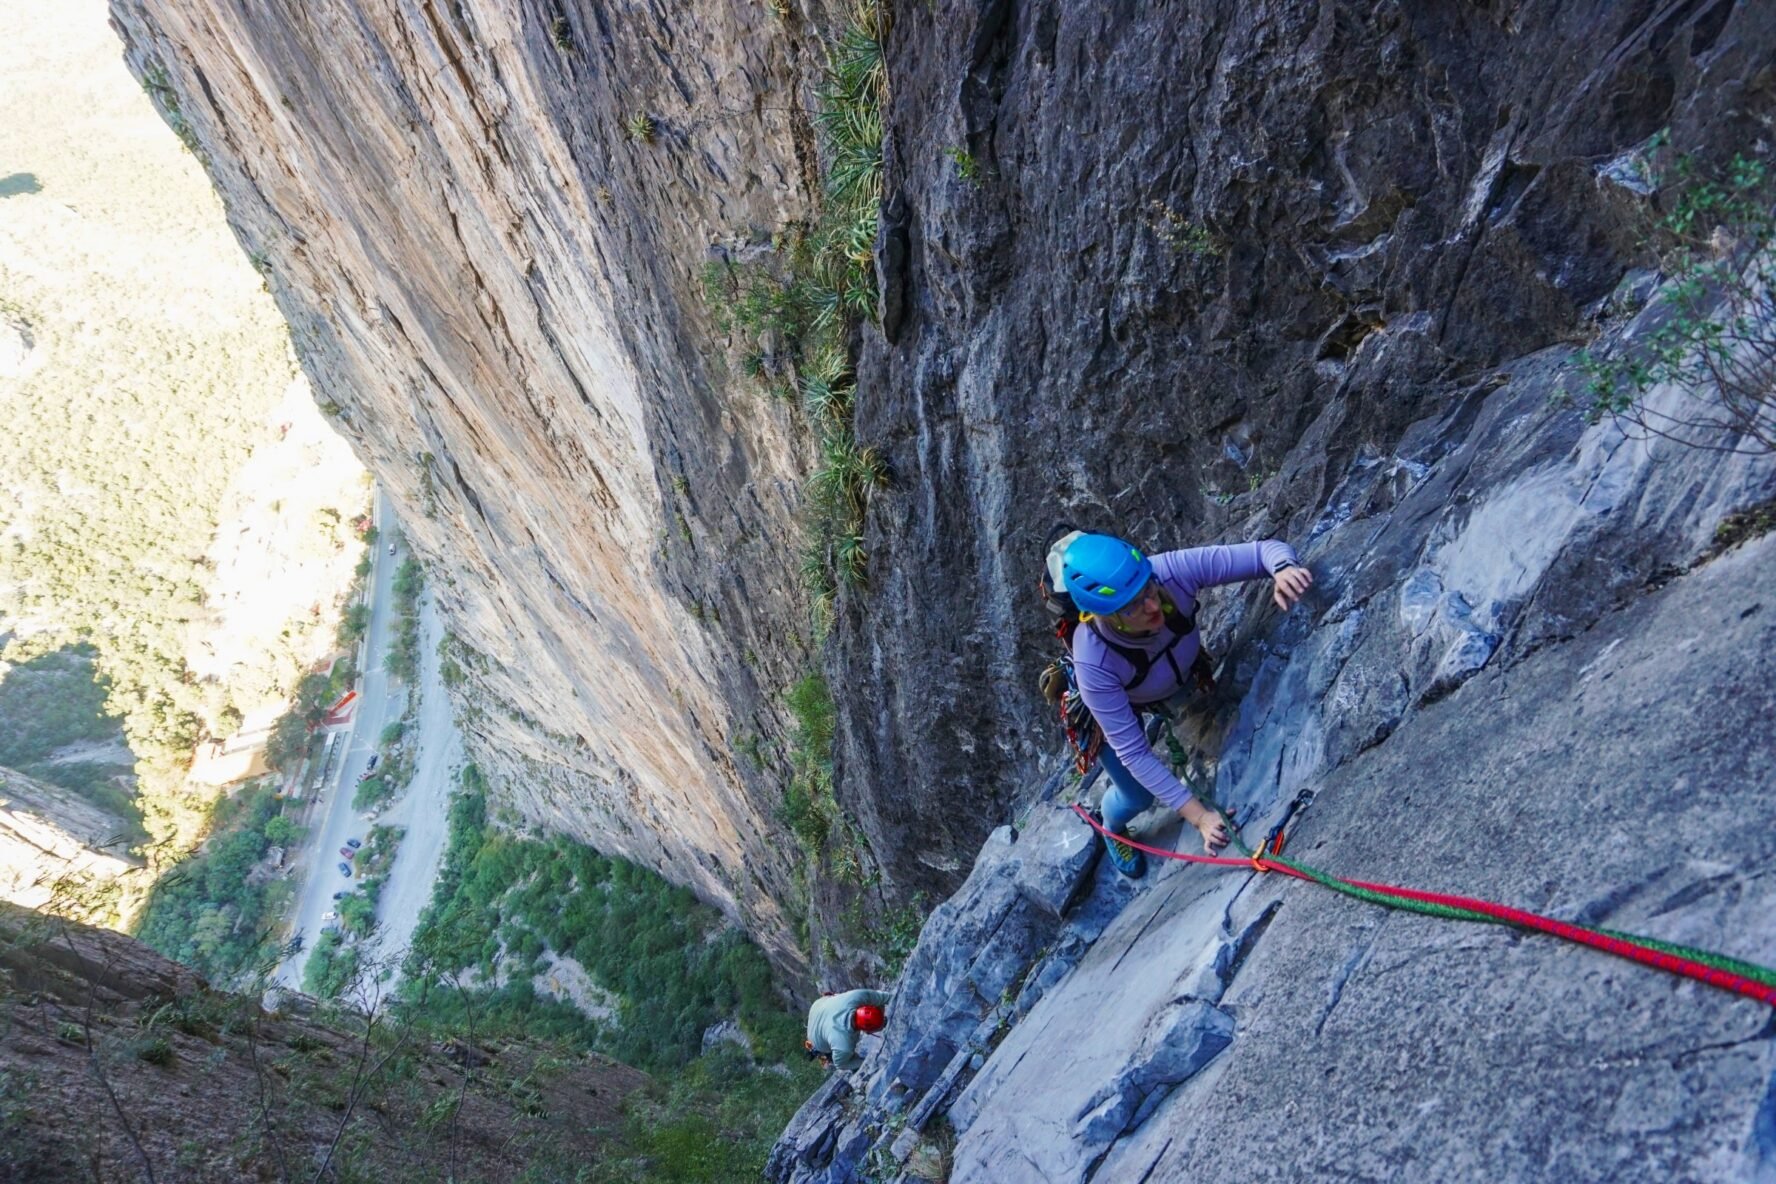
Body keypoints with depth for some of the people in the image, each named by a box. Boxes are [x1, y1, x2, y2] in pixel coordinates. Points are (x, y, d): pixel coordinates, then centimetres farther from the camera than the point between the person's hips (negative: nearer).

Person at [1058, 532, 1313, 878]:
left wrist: (1284, 569, -56)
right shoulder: (1094, 661, -45)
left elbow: (1264, 550, -33)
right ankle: (1112, 824, 46)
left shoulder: (1172, 571, -41)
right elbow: (1132, 752, -35)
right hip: (1112, 704, -3)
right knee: (1137, 798, 11)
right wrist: (1198, 816, -40)